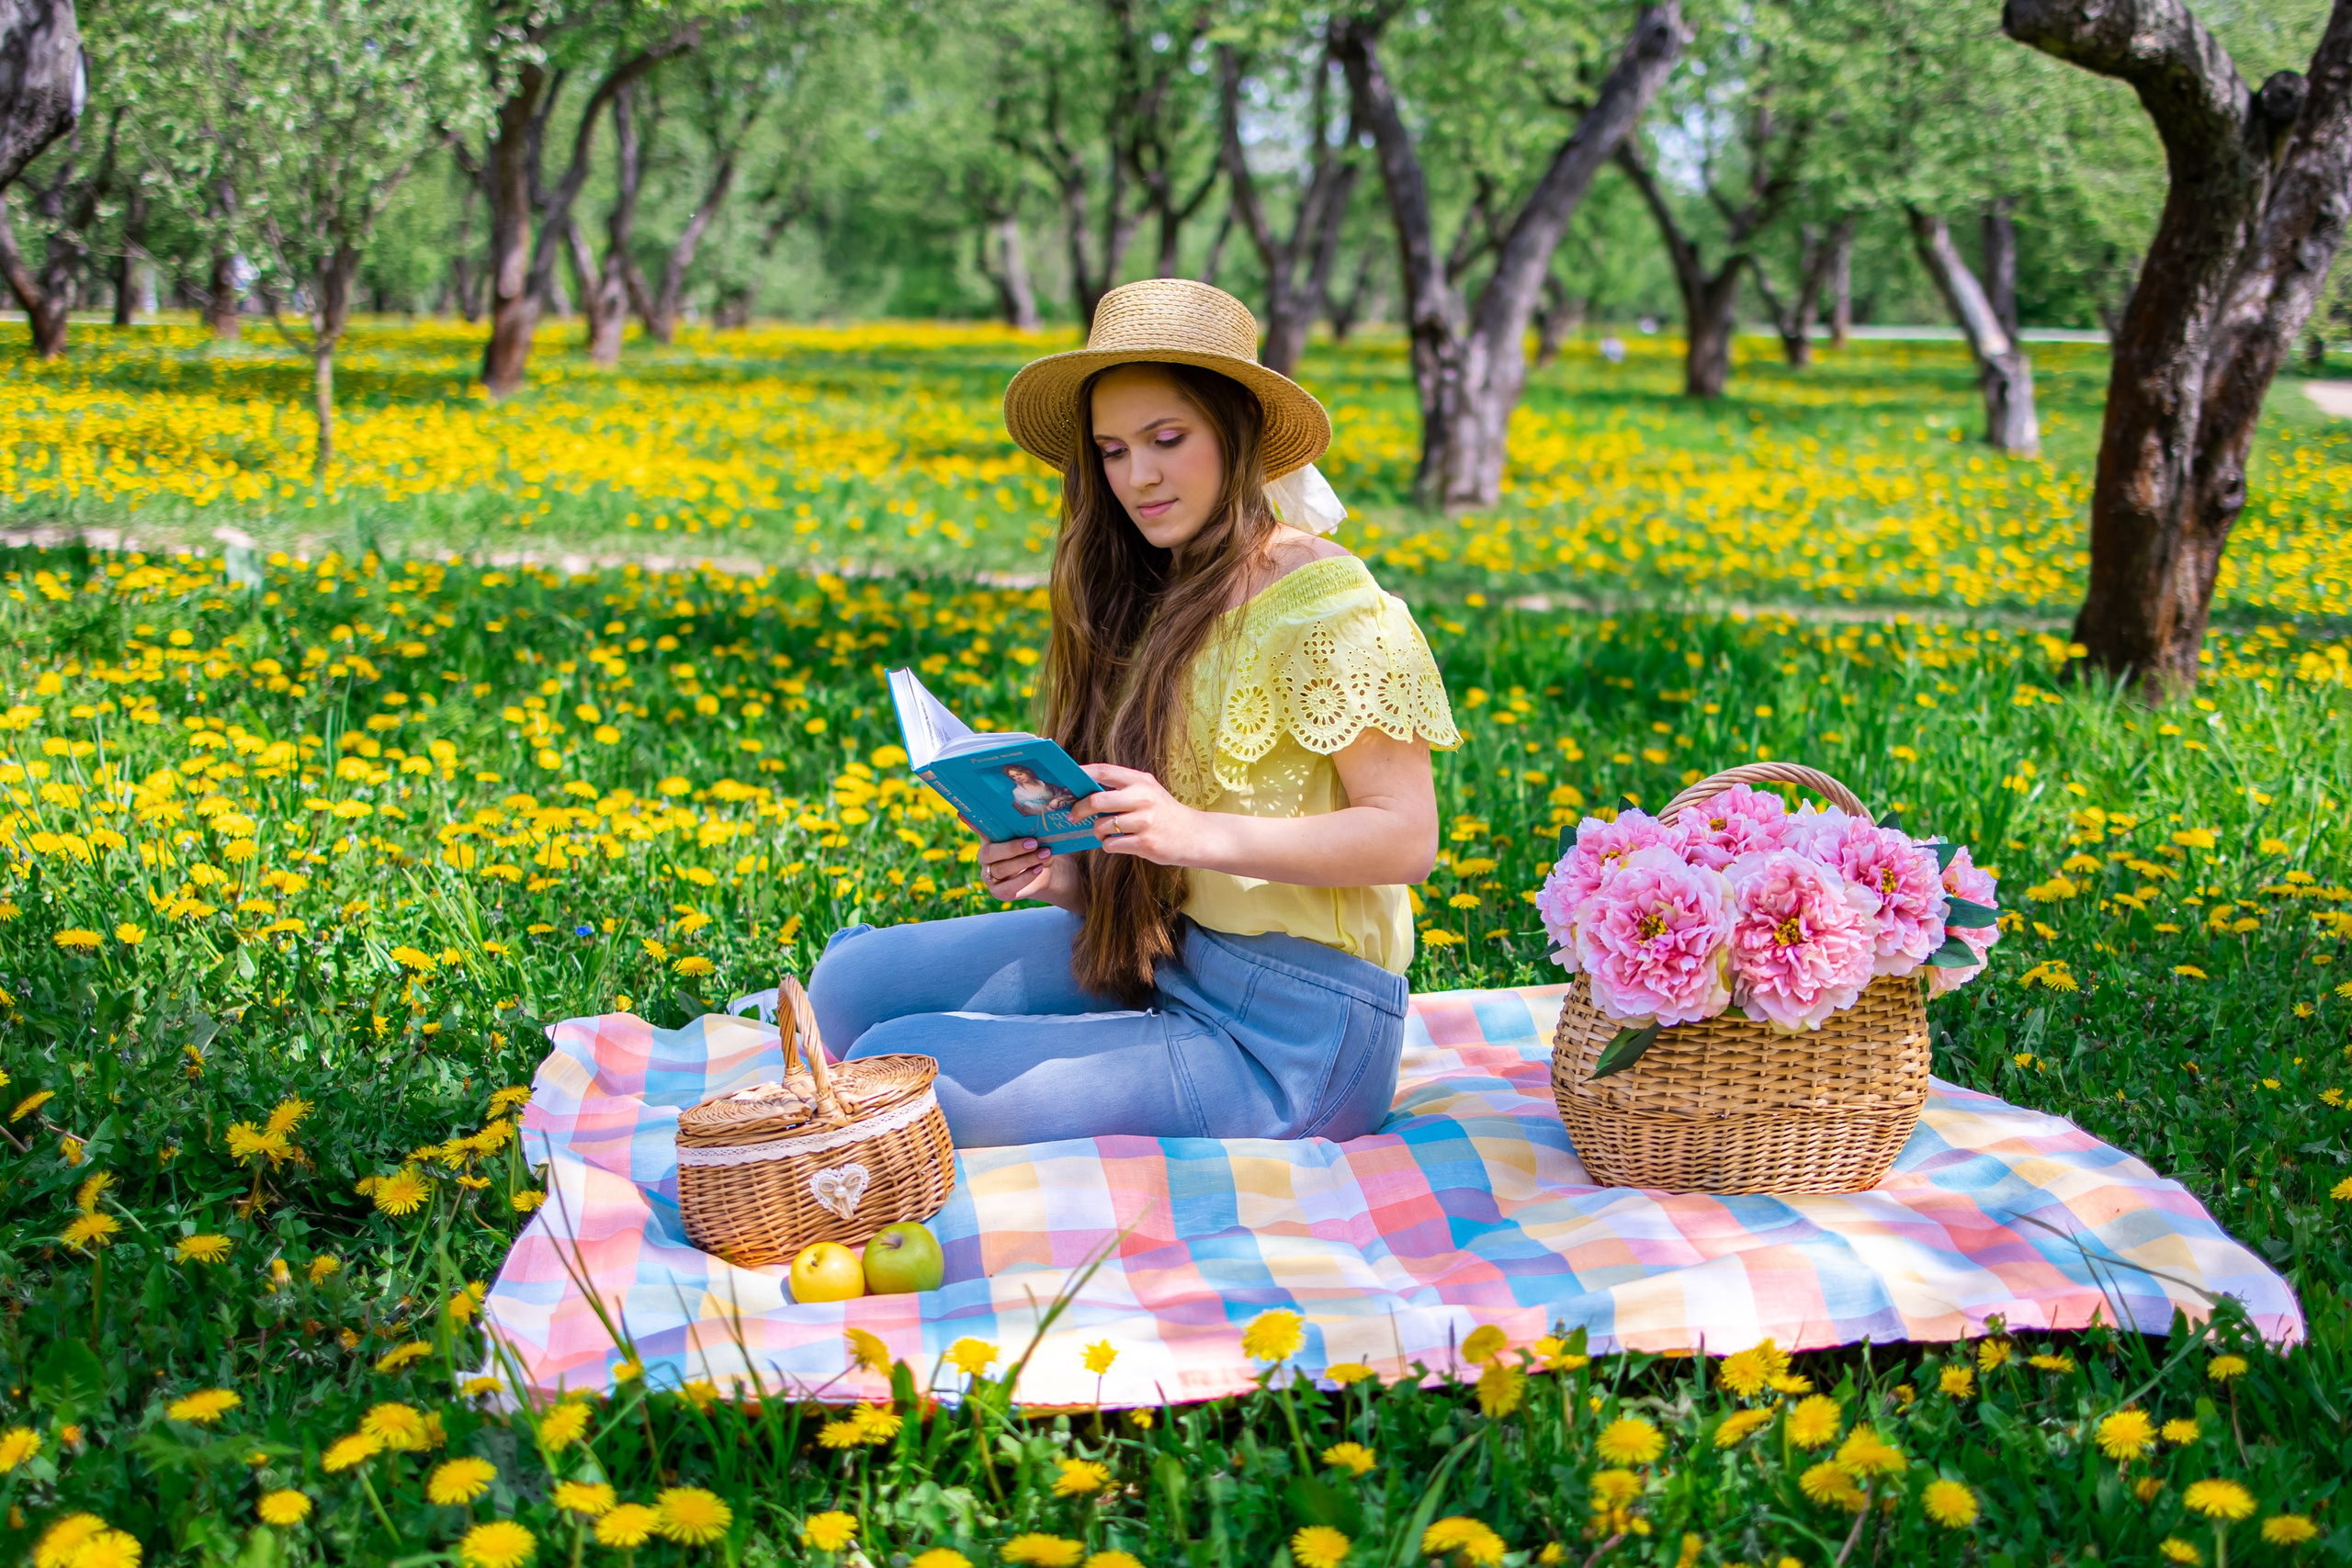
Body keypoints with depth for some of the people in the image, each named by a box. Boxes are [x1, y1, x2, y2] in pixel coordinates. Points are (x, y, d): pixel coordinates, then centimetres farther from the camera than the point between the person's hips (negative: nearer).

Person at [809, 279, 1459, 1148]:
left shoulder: (1324, 600, -13)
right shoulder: (1154, 600, 10)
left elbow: (1407, 837, -16)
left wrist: (1194, 832, -27)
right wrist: (1063, 875, -8)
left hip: (1288, 1043, -8)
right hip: (1154, 959, 9)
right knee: (852, 981, 4)